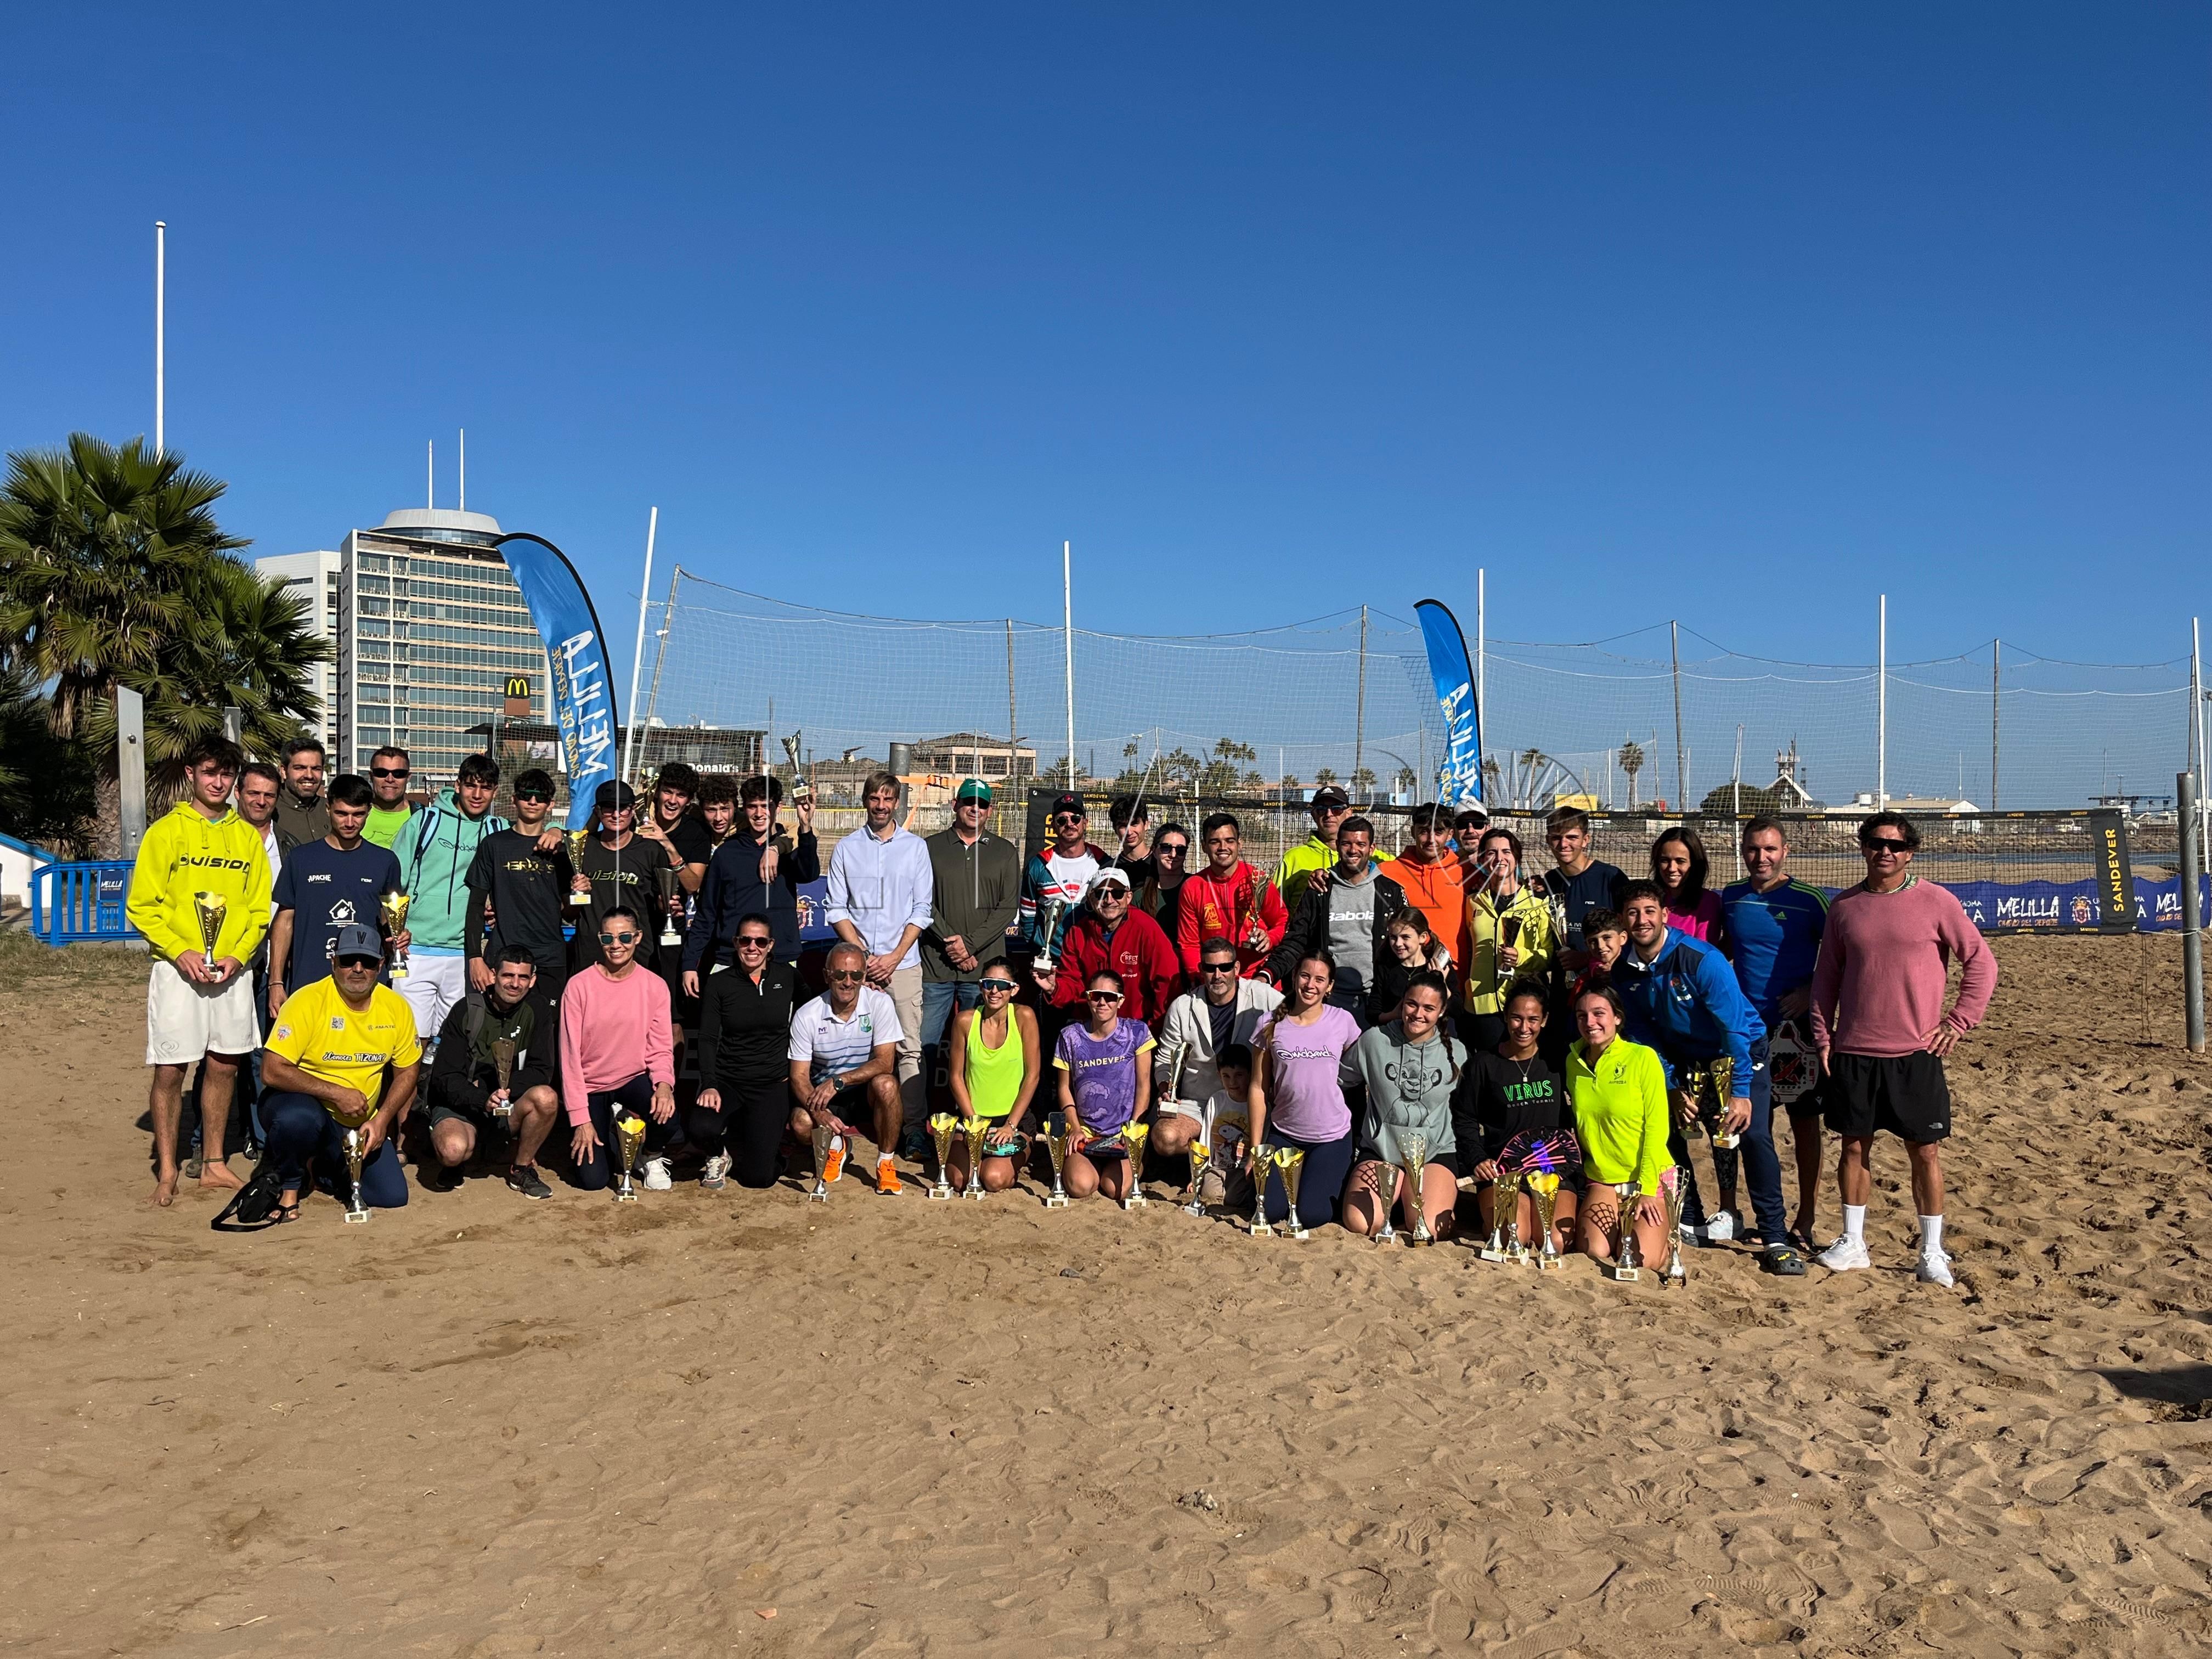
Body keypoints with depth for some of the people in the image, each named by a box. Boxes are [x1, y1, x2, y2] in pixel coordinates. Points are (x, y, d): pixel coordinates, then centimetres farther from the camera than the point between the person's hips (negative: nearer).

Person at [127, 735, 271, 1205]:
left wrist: (237, 955, -7)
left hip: (233, 971, 3)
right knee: (170, 1070, -1)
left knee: (224, 1064, 8)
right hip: (177, 969, -3)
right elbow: (141, 906, -3)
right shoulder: (166, 831, 0)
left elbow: (259, 908, 9)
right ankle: (167, 1170, 10)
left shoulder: (247, 836, 9)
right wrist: (180, 952, -15)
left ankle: (214, 1163, 19)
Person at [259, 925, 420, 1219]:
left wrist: (381, 1120, -9)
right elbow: (272, 1071, -23)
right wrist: (336, 1093, -25)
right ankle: (288, 1187, -7)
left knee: (392, 1197, -7)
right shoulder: (309, 1002, -18)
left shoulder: (396, 1008, -5)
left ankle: (326, 1168, 24)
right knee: (297, 1120, -40)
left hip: (361, 1124, 4)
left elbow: (408, 1071, 5)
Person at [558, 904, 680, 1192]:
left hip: (634, 1079, 1)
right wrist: (580, 1119, -14)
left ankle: (653, 1157, 5)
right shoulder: (579, 985, -12)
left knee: (667, 1116, -32)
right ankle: (605, 1131, 24)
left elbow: (661, 1047, -5)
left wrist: (664, 1084, -28)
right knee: (593, 1180, -11)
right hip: (590, 1086, -1)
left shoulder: (655, 986, -6)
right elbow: (570, 1055, -11)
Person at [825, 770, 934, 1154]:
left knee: (909, 1047, -5)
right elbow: (837, 909, 7)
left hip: (903, 962, -1)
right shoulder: (846, 849, 9)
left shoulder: (916, 847, 7)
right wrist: (862, 955, -5)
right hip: (857, 962, 1)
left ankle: (913, 1128, -4)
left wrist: (894, 957, -5)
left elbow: (922, 909, 4)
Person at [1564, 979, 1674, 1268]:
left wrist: (1646, 1190, -14)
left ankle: (1664, 1233, 15)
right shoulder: (1574, 1061, 3)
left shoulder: (1643, 1058, -12)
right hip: (1600, 1179, 4)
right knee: (1592, 1251, -18)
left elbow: (1656, 1128, -12)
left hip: (1650, 1178, -4)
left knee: (1640, 1259, -20)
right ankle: (1620, 1226, 16)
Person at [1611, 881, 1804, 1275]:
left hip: (1741, 1049, -5)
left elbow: (1735, 1027, -26)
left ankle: (1775, 1239, -12)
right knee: (1666, 1129, -4)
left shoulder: (1702, 960, -28)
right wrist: (1673, 1088, -8)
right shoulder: (1624, 971, -11)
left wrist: (1740, 1091, -28)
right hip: (1684, 1057, 5)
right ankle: (1691, 1222, 13)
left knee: (1752, 1135, -18)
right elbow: (1643, 1034, -2)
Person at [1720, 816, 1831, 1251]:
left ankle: (1805, 1220, 14)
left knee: (1804, 1120, 4)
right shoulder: (1729, 897, 4)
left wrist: (1813, 991, -13)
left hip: (1795, 1024, -4)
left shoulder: (1809, 899, -8)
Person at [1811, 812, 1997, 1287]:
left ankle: (1933, 1252, 15)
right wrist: (1823, 1036, 7)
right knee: (1854, 1145, 9)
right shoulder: (1844, 905, 7)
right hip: (1853, 1052, 3)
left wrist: (1959, 1021, -4)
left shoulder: (1936, 902, -2)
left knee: (1925, 1150, 3)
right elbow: (1826, 975, 12)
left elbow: (1981, 962, 1)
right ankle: (1853, 1243, 21)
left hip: (1916, 1053, -3)